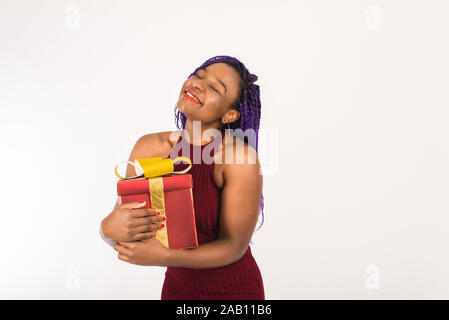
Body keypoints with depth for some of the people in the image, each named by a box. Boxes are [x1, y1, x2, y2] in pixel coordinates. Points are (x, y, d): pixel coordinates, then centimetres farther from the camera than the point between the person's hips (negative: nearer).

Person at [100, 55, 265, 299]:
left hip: (234, 290, -3)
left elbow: (234, 245, -19)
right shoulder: (150, 148, -11)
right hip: (177, 286, 4)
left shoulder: (239, 157, -23)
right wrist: (111, 227, -30)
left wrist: (162, 257, -30)